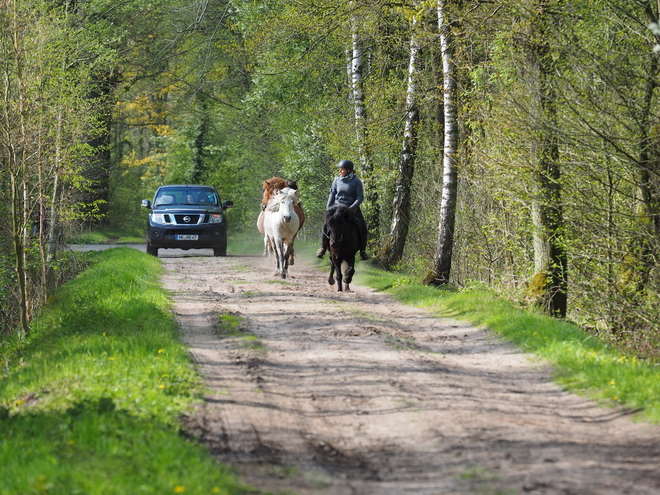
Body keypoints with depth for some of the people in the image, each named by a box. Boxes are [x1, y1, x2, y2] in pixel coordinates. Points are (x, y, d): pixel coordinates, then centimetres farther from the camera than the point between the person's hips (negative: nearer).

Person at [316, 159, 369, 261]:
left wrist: (351, 208, -22)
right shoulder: (337, 180, 2)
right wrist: (328, 207, 0)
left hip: (352, 207, -2)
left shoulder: (356, 181, -8)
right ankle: (323, 247, -1)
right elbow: (332, 194, 10)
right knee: (326, 225, -15)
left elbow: (360, 197, -11)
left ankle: (362, 251, -2)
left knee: (362, 227, -16)